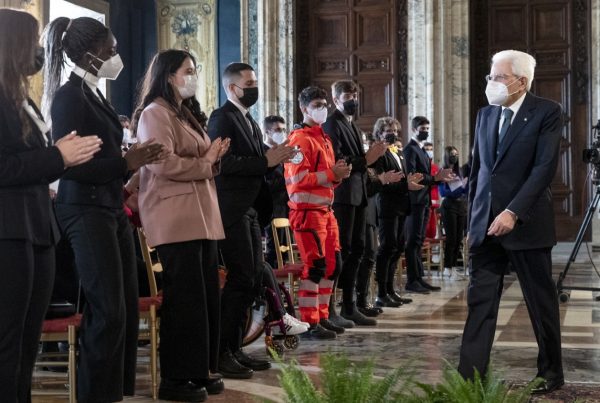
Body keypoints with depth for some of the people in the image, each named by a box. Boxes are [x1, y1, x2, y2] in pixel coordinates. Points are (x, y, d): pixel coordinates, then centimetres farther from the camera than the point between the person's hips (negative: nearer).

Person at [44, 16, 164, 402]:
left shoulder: (95, 94, 15)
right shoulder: (69, 96, -11)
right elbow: (69, 164, -17)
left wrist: (133, 159, 7)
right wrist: (125, 163, -16)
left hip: (111, 208, 9)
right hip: (85, 211, -9)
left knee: (127, 308, 9)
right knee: (108, 311, -7)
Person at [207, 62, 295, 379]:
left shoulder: (251, 123, 20)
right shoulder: (222, 118, -8)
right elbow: (224, 162, -21)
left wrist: (273, 159, 2)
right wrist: (264, 162, -19)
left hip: (251, 211, 9)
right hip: (232, 211, -9)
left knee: (250, 281, 10)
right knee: (241, 280, -10)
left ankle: (234, 348, 17)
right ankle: (220, 353, -4)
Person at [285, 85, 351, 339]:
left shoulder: (324, 139, 20)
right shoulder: (300, 139, -10)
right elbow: (297, 178, -19)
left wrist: (339, 174, 6)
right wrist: (331, 174, -19)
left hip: (326, 210, 10)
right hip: (307, 211, -10)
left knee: (332, 265, 11)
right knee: (315, 266, -9)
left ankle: (322, 317, 21)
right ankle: (310, 324, -4)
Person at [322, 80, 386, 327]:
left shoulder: (353, 127, 22)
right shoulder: (332, 124, -7)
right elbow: (337, 161, -17)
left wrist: (371, 157, 4)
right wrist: (366, 160, -17)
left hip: (358, 194, 9)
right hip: (342, 194, -9)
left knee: (356, 250, 9)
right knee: (340, 250, -9)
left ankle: (349, 307, 15)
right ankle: (329, 309, -6)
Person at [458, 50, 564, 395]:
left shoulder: (548, 112, -6)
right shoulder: (486, 114, 12)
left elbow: (545, 167, -15)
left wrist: (513, 212, -22)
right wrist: (473, 220, 13)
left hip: (526, 223, -5)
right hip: (486, 224, 5)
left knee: (542, 302, 7)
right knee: (480, 301, 2)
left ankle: (551, 373, 22)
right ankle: (470, 376, 3)